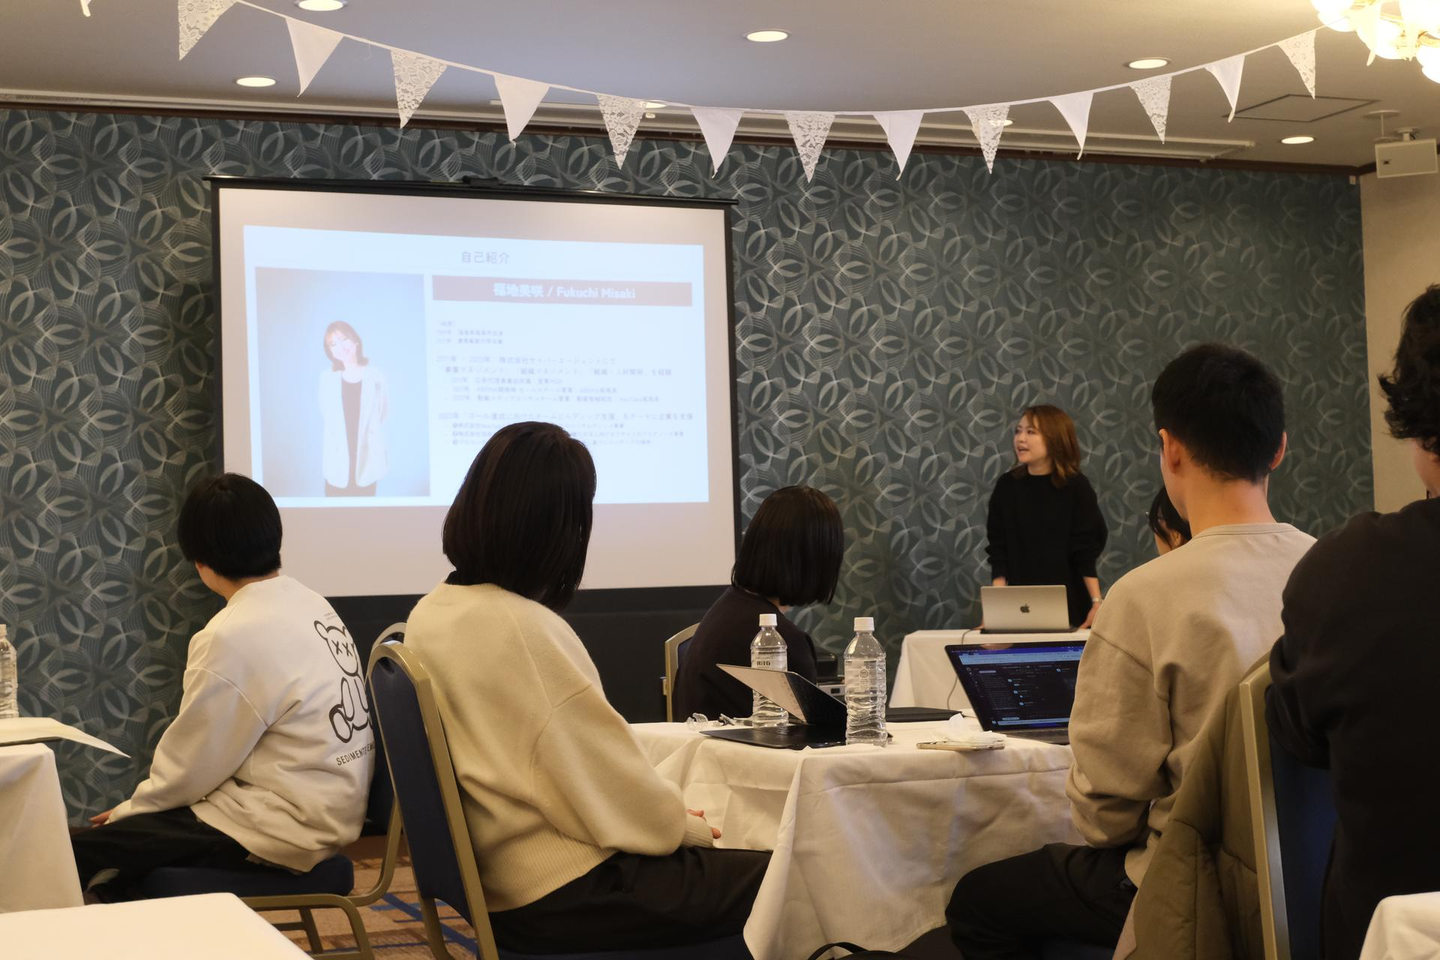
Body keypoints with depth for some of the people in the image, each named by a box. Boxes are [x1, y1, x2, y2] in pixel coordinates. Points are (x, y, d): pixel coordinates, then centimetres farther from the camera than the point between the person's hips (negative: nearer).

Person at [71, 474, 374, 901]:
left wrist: (128, 811, 8)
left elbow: (189, 766, -10)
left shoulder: (233, 637, -19)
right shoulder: (310, 603, 8)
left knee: (82, 851, -9)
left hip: (279, 834, -9)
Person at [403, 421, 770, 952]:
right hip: (561, 895, -9)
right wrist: (687, 827, 2)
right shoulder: (524, 629, -23)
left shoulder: (433, 611, 5)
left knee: (740, 864, 20)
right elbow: (617, 790, -19)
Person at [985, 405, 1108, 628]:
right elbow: (998, 549, 0)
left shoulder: (1076, 486, -6)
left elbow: (1086, 551, -6)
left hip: (1070, 605, -2)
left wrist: (1097, 602, -12)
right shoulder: (1007, 485, 1)